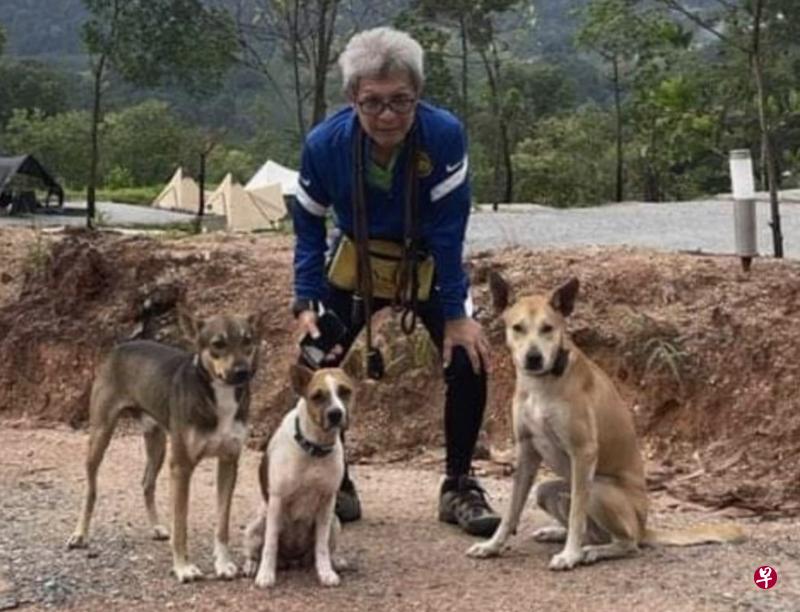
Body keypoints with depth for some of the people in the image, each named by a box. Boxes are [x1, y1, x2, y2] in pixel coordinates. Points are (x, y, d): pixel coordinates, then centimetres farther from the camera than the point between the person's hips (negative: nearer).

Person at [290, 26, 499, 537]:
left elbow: (449, 229, -25)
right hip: (354, 267, 1)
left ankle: (459, 486, 7)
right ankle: (334, 482, 14)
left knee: (468, 362, -13)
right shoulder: (325, 145, -26)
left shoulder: (445, 135, -31)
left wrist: (456, 315, -24)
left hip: (429, 269, -1)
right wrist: (307, 304, -20)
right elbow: (309, 230, -12)